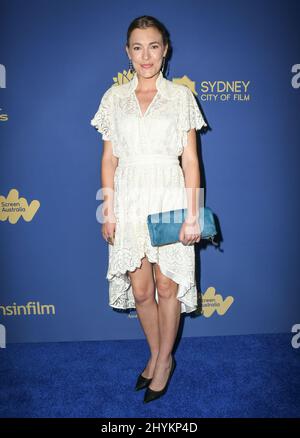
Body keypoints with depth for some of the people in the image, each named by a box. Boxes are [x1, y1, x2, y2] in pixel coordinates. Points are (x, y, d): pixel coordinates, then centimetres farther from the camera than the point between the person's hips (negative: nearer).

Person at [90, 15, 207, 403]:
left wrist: (192, 214, -7)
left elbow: (190, 159, -2)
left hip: (169, 199, -2)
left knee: (167, 286, 7)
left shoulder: (181, 95, 1)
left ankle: (164, 360, 31)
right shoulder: (114, 97, 6)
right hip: (129, 200, 2)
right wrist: (108, 211, 1)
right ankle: (157, 355, 34)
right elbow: (109, 158, 6)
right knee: (140, 289, 10)